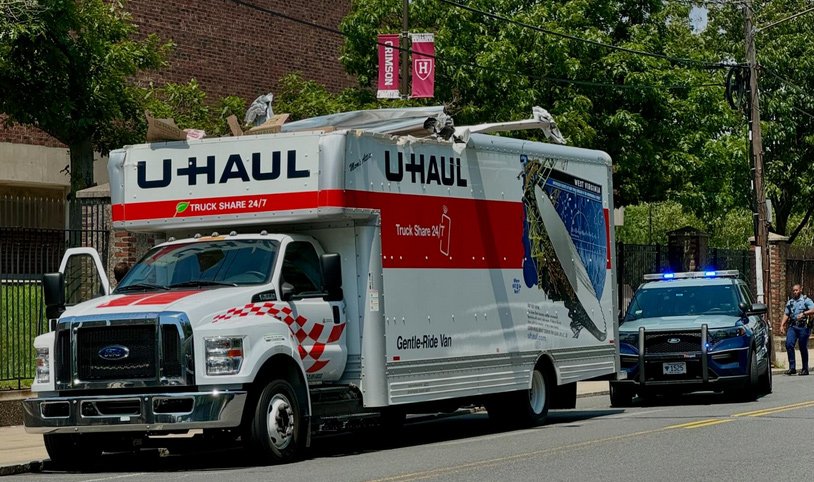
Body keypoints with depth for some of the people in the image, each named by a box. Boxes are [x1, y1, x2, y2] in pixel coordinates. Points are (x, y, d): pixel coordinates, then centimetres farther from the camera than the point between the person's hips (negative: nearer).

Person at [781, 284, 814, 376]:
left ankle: (805, 369, 10)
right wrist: (782, 325, 8)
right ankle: (792, 367, -6)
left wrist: (803, 313, -25)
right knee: (789, 344, -11)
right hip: (792, 326, 4)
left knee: (803, 348, 0)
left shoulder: (806, 300, 2)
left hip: (803, 326, -4)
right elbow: (786, 314, 19)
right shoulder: (790, 302, 17)